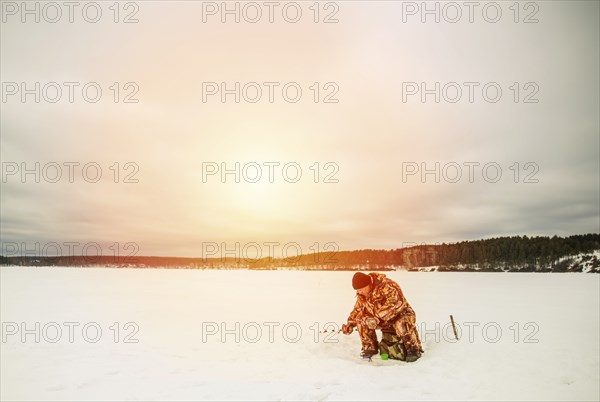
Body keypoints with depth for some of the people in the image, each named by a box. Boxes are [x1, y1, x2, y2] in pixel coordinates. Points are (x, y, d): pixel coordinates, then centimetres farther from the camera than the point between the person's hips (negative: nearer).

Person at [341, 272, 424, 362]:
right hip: (386, 322, 6)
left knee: (403, 324, -40)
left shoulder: (387, 286, -29)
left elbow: (395, 303, -42)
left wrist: (378, 318, -48)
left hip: (401, 315, -6)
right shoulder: (362, 295, -4)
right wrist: (350, 323, -8)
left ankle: (414, 349, -12)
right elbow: (358, 309, 7)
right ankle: (370, 347, 6)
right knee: (361, 320, -14)